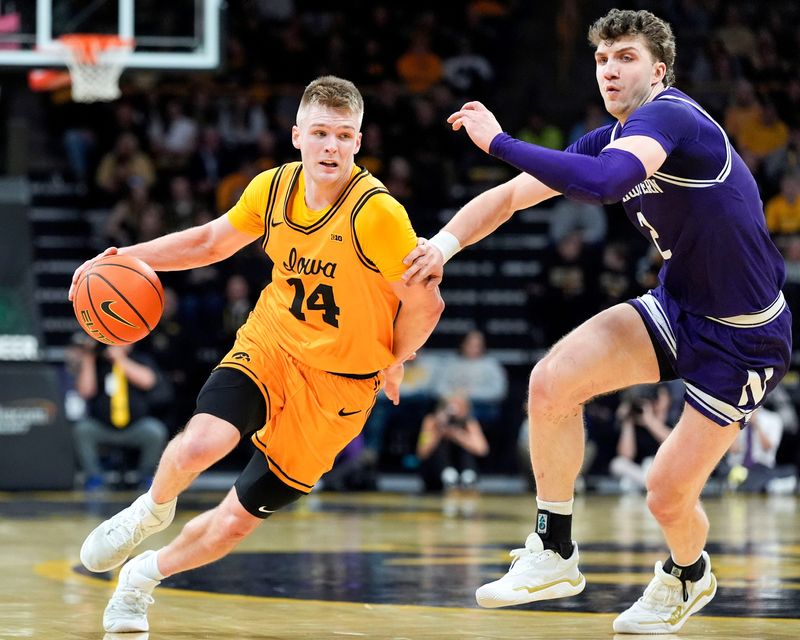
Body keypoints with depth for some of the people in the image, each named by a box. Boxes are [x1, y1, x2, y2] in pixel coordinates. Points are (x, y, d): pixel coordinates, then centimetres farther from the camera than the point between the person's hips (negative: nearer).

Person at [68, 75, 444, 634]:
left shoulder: (377, 214, -24)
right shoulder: (274, 188, -7)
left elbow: (424, 302, -13)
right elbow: (211, 241, 11)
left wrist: (392, 363, 0)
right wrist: (127, 258, 1)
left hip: (338, 383, -3)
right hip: (269, 344, 3)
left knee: (235, 522, 3)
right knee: (199, 446, -27)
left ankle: (145, 576, 32)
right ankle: (153, 510, 8)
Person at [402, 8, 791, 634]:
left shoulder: (669, 115, -23)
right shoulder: (609, 139, 4)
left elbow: (605, 182, -42)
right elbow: (511, 195, 6)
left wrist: (499, 140, -34)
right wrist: (448, 240, -12)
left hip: (745, 336, -8)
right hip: (678, 305, 8)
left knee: (668, 494, -3)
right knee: (552, 381, -15)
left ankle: (687, 575, 33)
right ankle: (554, 553, -2)